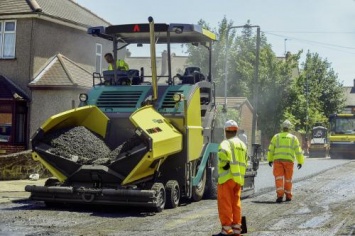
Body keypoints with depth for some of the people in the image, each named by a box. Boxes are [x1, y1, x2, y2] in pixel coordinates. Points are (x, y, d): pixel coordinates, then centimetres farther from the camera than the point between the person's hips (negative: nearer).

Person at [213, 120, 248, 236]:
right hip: (239, 178, 7)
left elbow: (223, 152, -31)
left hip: (227, 177, -7)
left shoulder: (226, 143, -9)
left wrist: (224, 164, -16)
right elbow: (245, 161, 17)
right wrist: (240, 175, 17)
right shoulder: (242, 144, 17)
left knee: (225, 204, -2)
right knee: (236, 203, 14)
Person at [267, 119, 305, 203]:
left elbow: (271, 149, 6)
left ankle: (280, 195, -17)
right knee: (288, 179, 9)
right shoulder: (294, 138, 8)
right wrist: (300, 162, 14)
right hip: (289, 160, 1)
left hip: (277, 160, -1)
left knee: (279, 177, -4)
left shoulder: (276, 137, 7)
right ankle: (288, 196, 15)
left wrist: (270, 159, 15)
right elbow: (298, 151, 8)